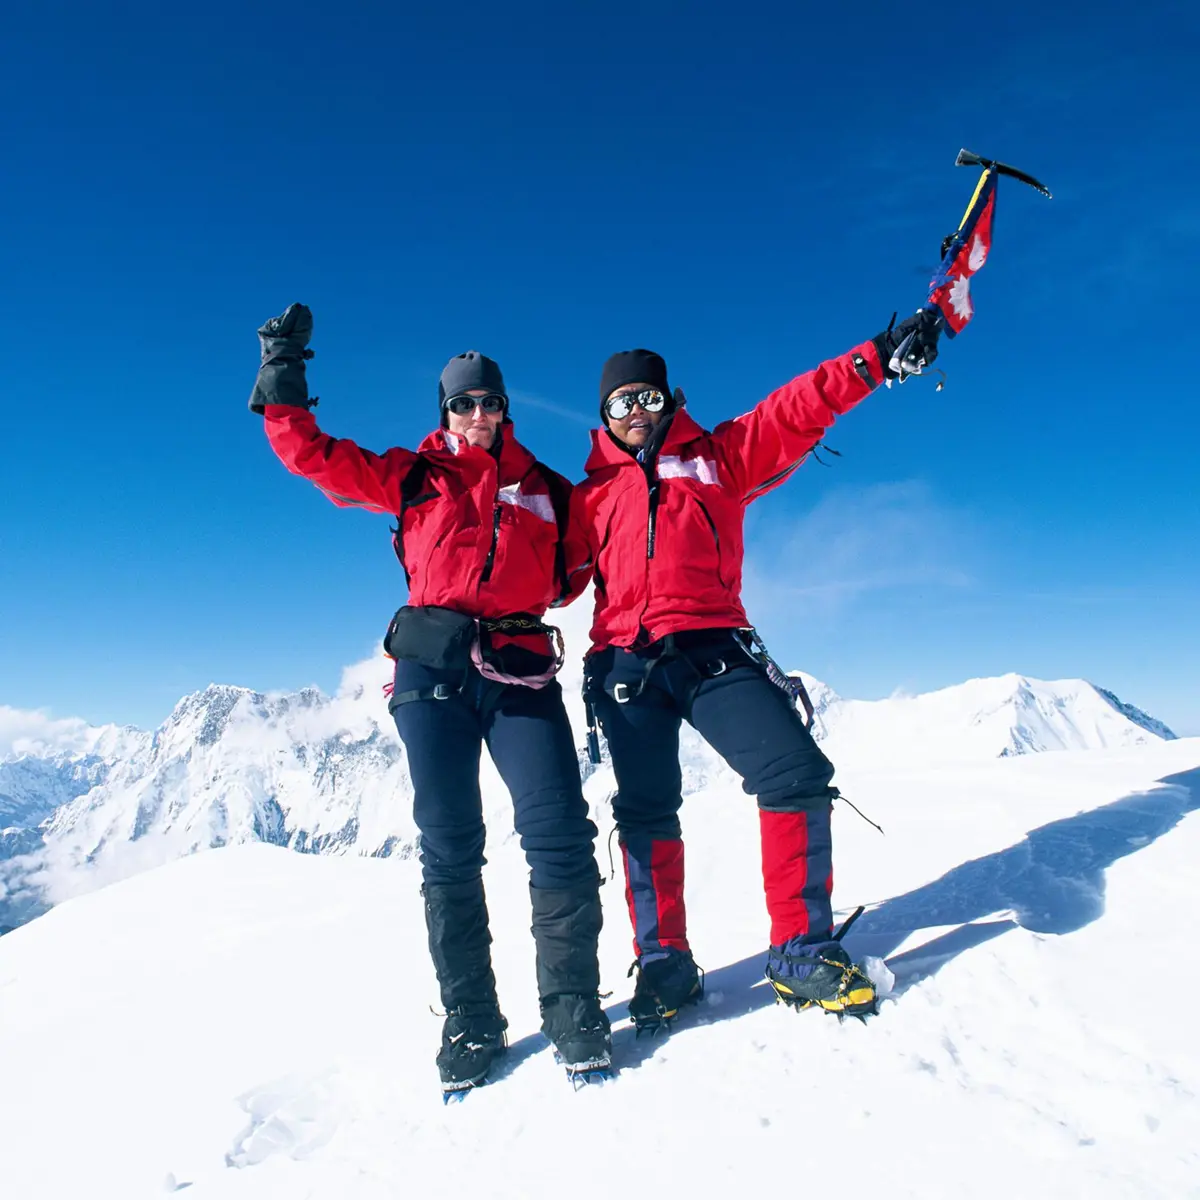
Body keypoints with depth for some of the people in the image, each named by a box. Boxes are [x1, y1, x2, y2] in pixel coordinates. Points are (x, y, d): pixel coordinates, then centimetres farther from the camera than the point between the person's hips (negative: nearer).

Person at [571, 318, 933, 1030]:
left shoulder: (714, 459, 16)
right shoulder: (590, 495, 19)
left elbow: (796, 411, 5)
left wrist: (877, 359, -5)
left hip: (713, 651, -1)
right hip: (627, 664, 1)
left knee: (798, 774, -13)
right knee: (646, 812, 2)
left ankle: (800, 952, 2)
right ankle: (664, 965, 18)